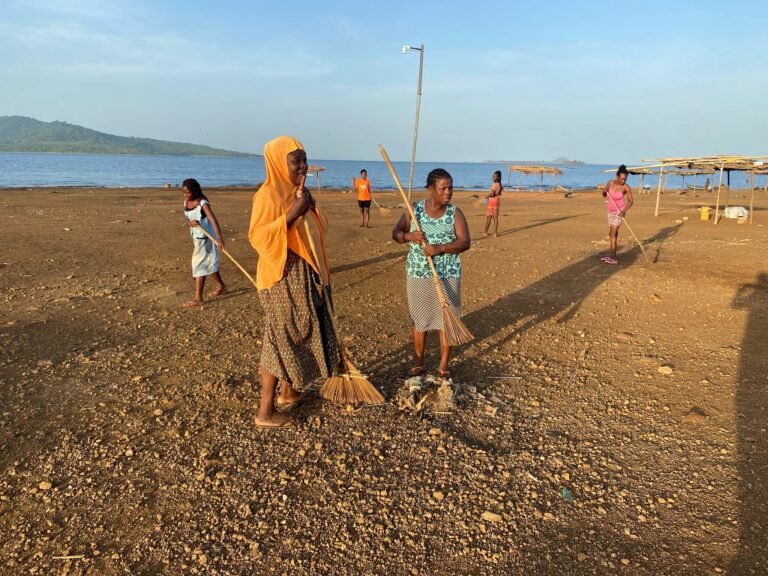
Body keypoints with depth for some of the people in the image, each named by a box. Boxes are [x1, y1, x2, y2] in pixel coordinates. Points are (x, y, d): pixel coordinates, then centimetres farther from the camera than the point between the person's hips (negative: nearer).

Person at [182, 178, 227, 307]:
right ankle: (221, 286, 39)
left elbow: (213, 220, -29)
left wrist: (219, 238, -40)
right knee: (208, 263, 20)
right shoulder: (186, 202, 3)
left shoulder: (203, 203, -20)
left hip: (206, 238, -8)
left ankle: (198, 298, -9)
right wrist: (190, 222, -23)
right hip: (197, 238, 8)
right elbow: (187, 219, 3)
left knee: (199, 264, -10)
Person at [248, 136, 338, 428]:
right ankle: (265, 413, 8)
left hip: (304, 278, 9)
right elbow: (256, 237, -24)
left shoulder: (299, 193, 11)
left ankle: (288, 393, 35)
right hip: (282, 280, -9)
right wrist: (291, 215, -31)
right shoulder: (268, 195, -16)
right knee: (280, 340, -3)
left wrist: (320, 276, 21)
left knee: (299, 335, 17)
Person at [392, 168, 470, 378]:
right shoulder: (414, 210, 0)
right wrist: (409, 236, -20)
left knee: (446, 319, 5)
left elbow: (465, 242, -12)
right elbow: (395, 233, 2)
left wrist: (440, 248, -27)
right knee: (419, 319, 9)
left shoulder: (455, 213, -3)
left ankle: (443, 366, 19)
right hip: (419, 275, 1)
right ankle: (418, 363, 25)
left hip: (448, 276, 0)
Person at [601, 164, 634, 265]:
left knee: (613, 234, -14)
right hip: (610, 211, 6)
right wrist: (604, 192, -15)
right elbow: (604, 195, 8)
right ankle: (612, 256, 22)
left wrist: (624, 210, -25)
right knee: (612, 234, 12)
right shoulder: (610, 183, -6)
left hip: (619, 212, -6)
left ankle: (613, 258, -16)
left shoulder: (626, 187, -17)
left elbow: (631, 201, -10)